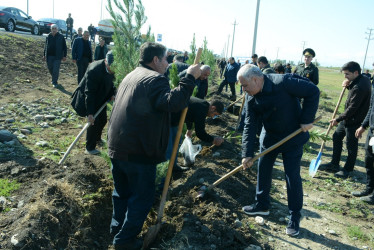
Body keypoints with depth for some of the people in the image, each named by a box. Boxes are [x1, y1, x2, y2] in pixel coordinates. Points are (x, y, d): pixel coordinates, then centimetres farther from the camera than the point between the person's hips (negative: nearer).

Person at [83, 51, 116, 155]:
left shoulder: (111, 69, -11)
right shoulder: (94, 70, -34)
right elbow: (89, 93, -34)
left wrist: (112, 94, -10)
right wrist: (90, 113, -37)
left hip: (101, 98, 7)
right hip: (90, 99, -7)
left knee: (103, 120, 17)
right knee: (94, 122, -8)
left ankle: (97, 138, 43)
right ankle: (90, 148, 7)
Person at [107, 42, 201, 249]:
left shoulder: (132, 76, 18)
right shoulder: (155, 79, -14)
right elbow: (172, 102, -30)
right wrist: (189, 78, -25)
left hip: (116, 146, 9)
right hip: (139, 151, -9)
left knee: (122, 191, 24)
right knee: (142, 196, 7)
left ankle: (117, 227, 39)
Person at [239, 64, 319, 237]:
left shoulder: (283, 82, -27)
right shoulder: (252, 100, -8)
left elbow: (313, 91, -20)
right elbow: (249, 126, -9)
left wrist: (307, 119, -21)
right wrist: (247, 154, -14)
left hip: (293, 137, -5)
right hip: (269, 137, 6)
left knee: (292, 177, -1)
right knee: (263, 171, 11)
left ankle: (295, 218, 16)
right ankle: (262, 205, 32)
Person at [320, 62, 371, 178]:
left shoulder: (359, 87, -27)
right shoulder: (363, 79, 4)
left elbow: (352, 108, -25)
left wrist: (338, 119, -16)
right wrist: (348, 85, -1)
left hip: (354, 121, -11)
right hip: (348, 118, 11)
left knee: (351, 145, 4)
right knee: (337, 137, 18)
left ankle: (348, 169, 22)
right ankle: (334, 164, 30)